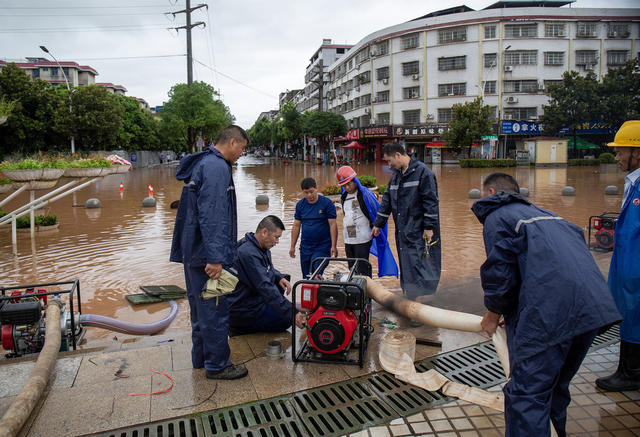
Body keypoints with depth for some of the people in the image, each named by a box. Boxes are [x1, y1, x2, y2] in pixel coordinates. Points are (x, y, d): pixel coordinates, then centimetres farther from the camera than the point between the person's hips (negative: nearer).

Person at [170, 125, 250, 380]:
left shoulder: (202, 164, 17)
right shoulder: (216, 167, -16)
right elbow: (212, 216, -24)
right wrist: (215, 258, -25)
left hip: (192, 253, 11)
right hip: (206, 254, -11)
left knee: (200, 308, 19)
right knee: (215, 310, 0)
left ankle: (201, 358, 33)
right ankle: (217, 365, 13)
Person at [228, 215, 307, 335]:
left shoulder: (262, 247, 5)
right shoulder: (248, 254, -28)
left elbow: (269, 269, 23)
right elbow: (266, 288, -33)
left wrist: (279, 277, -1)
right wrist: (291, 313, -34)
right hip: (242, 312, -10)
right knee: (287, 320, -11)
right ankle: (240, 330, -4)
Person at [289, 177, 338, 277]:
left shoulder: (327, 203, -6)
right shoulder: (300, 205, 7)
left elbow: (333, 225, -9)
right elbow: (296, 226, 11)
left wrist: (334, 246, -14)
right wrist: (292, 246, 8)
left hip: (322, 248, -5)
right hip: (305, 248, 5)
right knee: (306, 277, 8)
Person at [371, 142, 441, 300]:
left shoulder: (422, 171, -9)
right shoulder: (396, 175, 16)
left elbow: (431, 201, -13)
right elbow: (387, 201, 22)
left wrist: (429, 227, -16)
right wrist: (378, 224, 23)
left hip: (419, 233, -8)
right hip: (402, 232, 8)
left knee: (419, 266, -9)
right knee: (406, 267, 12)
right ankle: (410, 301, 21)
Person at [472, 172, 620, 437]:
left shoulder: (497, 216, 4)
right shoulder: (542, 213, 28)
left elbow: (500, 272, -5)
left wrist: (493, 314, 12)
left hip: (551, 312, -9)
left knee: (527, 393, -3)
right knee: (556, 385, 26)